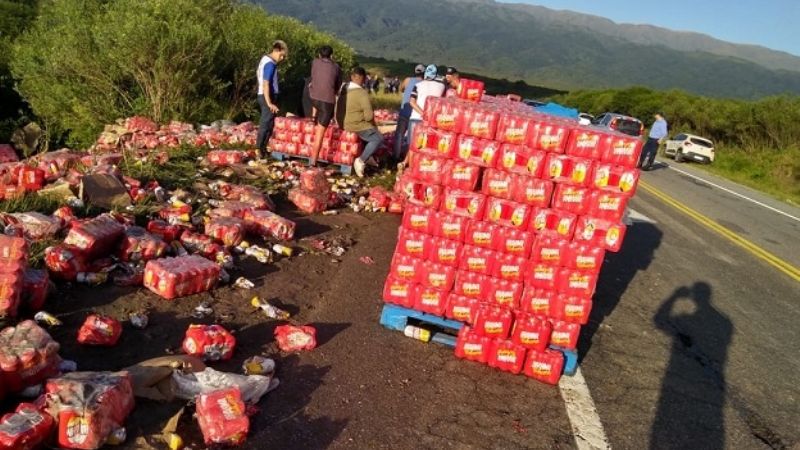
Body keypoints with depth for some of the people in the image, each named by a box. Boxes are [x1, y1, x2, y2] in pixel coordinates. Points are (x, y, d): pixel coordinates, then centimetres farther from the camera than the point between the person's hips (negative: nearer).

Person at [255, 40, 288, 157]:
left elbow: (258, 73, 27)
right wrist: (269, 103, -28)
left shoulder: (264, 58, 11)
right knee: (266, 125, -7)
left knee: (266, 124, 15)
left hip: (263, 95, 10)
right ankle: (260, 151, -5)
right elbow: (266, 84, -24)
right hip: (268, 96, -10)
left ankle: (262, 149, 20)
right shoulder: (270, 64, -19)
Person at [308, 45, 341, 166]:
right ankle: (313, 161, -1)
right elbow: (338, 87, 21)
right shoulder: (336, 67, 10)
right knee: (320, 134, 1)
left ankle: (315, 116, 35)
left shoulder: (315, 62, 10)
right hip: (328, 101, -2)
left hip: (314, 99, 2)